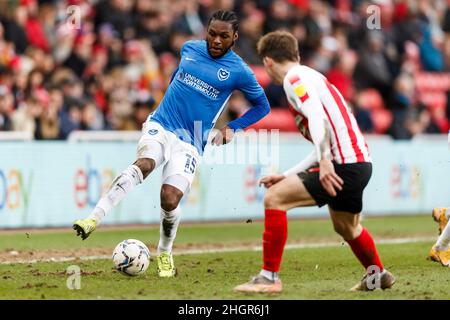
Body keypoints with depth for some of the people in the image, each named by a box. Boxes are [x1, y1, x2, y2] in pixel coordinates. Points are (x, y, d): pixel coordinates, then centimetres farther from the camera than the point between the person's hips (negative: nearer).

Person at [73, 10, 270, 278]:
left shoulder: (239, 71, -3)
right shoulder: (190, 48, 7)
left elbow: (262, 106, 10)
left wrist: (232, 128, 0)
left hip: (190, 143, -1)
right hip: (161, 124, 1)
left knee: (170, 199, -18)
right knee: (144, 164, -32)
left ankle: (165, 254, 12)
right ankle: (95, 218, -45)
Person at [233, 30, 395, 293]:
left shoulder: (295, 79, -5)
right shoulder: (310, 77, 24)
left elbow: (317, 117, -24)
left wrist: (324, 162, -33)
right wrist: (288, 176, 26)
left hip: (345, 164, -10)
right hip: (359, 161, 10)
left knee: (274, 198, -12)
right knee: (346, 227, 32)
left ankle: (269, 278, -10)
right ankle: (379, 276, 53)